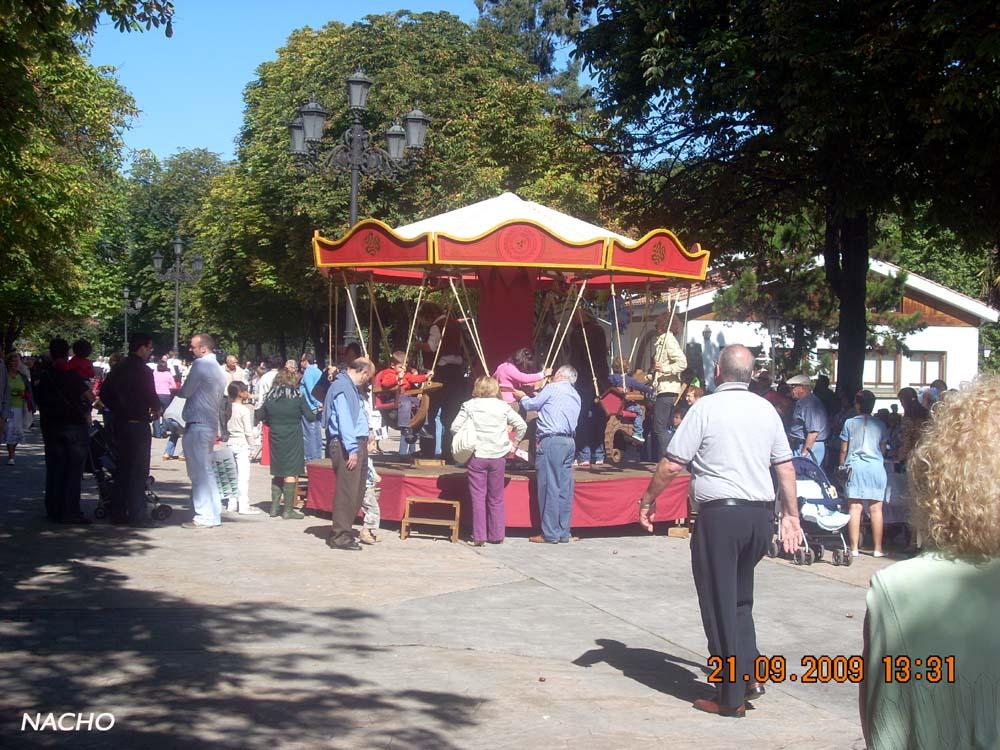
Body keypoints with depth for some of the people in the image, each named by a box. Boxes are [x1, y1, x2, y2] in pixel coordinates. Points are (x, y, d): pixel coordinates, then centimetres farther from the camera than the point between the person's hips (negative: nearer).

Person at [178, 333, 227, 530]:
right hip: (211, 425, 9)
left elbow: (186, 392, -9)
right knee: (206, 471, 14)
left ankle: (204, 517, -4)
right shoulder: (218, 370, 16)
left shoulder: (200, 364, -12)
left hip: (197, 425, -9)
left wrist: (176, 391, 10)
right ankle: (213, 514, 18)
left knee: (199, 472, -6)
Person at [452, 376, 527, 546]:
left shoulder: (469, 406, -1)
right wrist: (514, 443, 11)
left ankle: (479, 536, 1)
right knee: (496, 498, 12)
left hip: (476, 456, -1)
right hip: (498, 456, 1)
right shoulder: (503, 406, 2)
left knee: (478, 497, 3)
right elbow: (522, 425, 0)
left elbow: (455, 427, -5)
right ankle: (496, 535, 16)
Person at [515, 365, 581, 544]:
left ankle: (550, 534, -5)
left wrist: (523, 397, 28)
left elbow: (531, 405, 7)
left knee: (549, 487, -5)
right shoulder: (576, 395, 20)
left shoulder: (553, 388, -1)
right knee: (565, 488, 8)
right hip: (570, 442, 8)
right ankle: (563, 533, 11)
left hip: (552, 440, -8)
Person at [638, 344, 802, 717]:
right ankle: (749, 677, 20)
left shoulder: (706, 408, -8)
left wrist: (648, 500, 5)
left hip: (720, 514, -6)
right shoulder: (766, 410, 8)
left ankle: (731, 697, 9)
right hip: (760, 514, 6)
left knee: (720, 605, 3)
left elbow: (672, 465, -9)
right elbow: (786, 468, 10)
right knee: (741, 599, 21)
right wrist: (791, 515, 19)